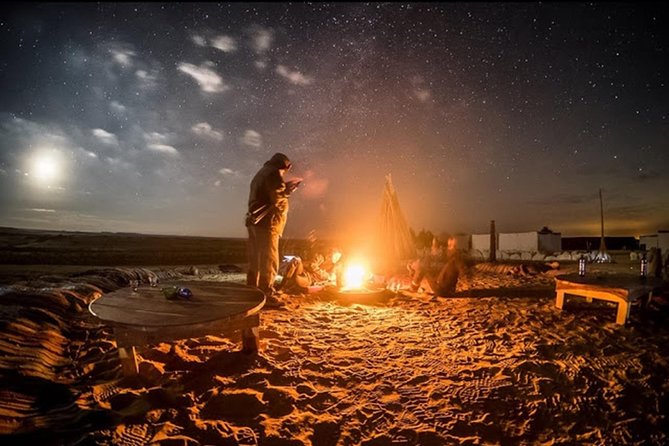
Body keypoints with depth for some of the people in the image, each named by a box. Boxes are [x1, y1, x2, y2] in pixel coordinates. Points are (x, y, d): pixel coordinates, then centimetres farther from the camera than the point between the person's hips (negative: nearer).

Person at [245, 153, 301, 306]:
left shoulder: (260, 174, 22)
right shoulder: (274, 173, -8)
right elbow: (277, 199, -16)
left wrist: (284, 189, 16)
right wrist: (287, 191, 2)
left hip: (255, 222, 10)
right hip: (266, 223, -10)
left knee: (255, 261, 14)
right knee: (269, 261, -7)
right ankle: (267, 296, -5)